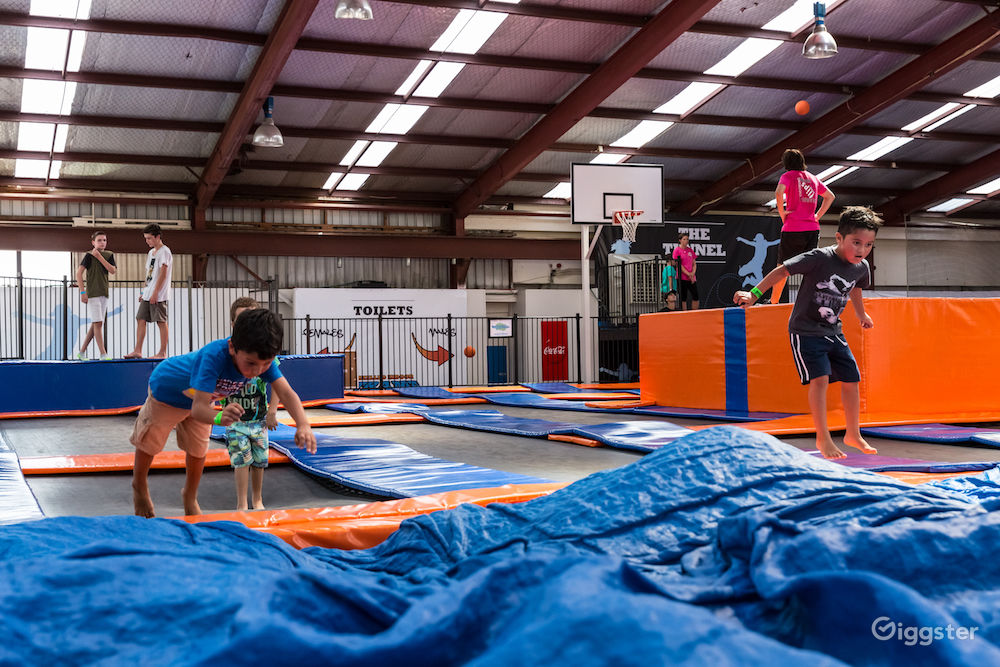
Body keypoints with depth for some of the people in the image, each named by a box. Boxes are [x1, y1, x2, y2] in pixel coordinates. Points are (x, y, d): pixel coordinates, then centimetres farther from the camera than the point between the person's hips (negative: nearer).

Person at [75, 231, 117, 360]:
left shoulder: (109, 255, 11)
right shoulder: (89, 255, -5)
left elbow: (113, 271, -4)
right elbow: (79, 273, -11)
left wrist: (99, 257, -11)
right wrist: (82, 292, -17)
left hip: (104, 293, 6)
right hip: (92, 293, -6)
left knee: (95, 324, 9)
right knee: (98, 323, -10)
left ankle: (82, 352, 18)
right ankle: (103, 353, -11)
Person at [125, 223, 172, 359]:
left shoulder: (164, 251, -8)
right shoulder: (151, 252, 20)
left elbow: (163, 273, -15)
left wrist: (155, 293, -19)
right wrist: (144, 293, 18)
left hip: (159, 295, -9)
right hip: (148, 294, 9)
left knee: (161, 322, -6)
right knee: (141, 319, 4)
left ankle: (162, 353, -3)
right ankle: (137, 351, 4)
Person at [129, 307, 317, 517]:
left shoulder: (262, 358, -34)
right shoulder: (214, 356, -49)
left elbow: (285, 392, -41)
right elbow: (198, 408, -55)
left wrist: (303, 425, -58)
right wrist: (220, 417, -77)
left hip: (200, 399, 4)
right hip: (166, 388, -4)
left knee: (197, 449, 13)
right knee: (149, 443, 17)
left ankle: (190, 497, 41)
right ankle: (139, 486, 46)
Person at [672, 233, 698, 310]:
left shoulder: (690, 250, 13)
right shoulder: (677, 250, -3)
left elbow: (694, 263, 13)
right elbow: (678, 264, -9)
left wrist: (693, 273, -5)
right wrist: (688, 274, -14)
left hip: (692, 278, 5)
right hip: (682, 277, -5)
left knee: (695, 296, 2)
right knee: (683, 298, -4)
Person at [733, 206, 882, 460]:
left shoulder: (862, 267, -1)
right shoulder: (820, 258, -23)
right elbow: (783, 270, -18)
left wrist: (862, 315, 38)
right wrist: (754, 294, -22)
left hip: (833, 332, 7)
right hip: (805, 330, -6)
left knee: (851, 379, 6)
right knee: (820, 377, -18)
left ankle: (853, 434, 24)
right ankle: (823, 438, -7)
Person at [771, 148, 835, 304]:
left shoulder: (788, 176, -1)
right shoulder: (813, 178, 16)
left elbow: (779, 193, -20)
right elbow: (830, 196, 23)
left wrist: (782, 212, -8)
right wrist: (817, 216, 18)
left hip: (793, 229, -4)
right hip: (813, 229, 4)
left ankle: (773, 302, 14)